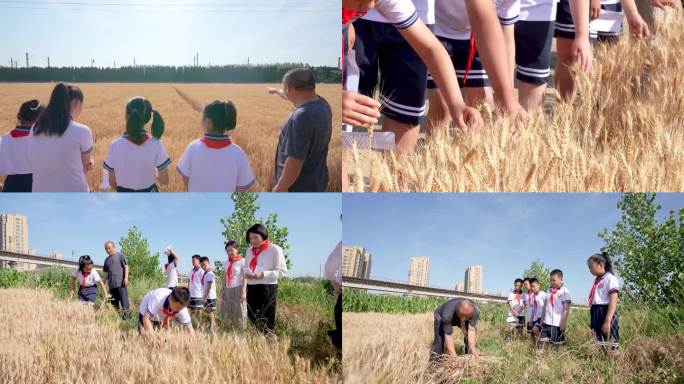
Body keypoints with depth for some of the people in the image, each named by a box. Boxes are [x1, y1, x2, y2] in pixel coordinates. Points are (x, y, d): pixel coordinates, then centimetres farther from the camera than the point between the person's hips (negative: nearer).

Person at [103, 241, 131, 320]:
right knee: (114, 301, 6)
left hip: (121, 282, -6)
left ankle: (126, 313, -15)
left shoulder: (120, 256, 5)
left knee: (123, 298, -13)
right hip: (111, 284, 6)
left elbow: (126, 266, -1)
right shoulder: (107, 260, 21)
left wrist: (126, 277, -13)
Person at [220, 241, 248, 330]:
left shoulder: (242, 261, -3)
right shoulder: (226, 263, 14)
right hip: (227, 290, 6)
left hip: (237, 289, -6)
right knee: (226, 315, 3)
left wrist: (243, 292, -15)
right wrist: (222, 291, 12)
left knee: (239, 313, -6)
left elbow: (245, 278, -7)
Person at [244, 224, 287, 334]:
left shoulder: (274, 249, -4)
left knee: (267, 323, -8)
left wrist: (263, 274, -19)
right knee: (252, 321, 4)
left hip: (267, 288, -6)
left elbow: (282, 271, -8)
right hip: (251, 289, 6)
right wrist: (245, 274, 2)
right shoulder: (249, 251, 17)